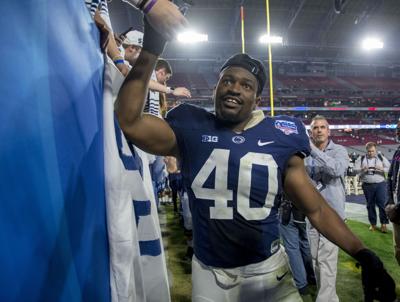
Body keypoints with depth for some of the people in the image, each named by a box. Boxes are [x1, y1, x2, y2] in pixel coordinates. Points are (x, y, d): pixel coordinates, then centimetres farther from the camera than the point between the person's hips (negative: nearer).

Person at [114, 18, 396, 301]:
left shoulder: (279, 137, -5)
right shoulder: (191, 130, -6)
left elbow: (317, 209, -2)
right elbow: (129, 122, -17)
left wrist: (363, 254, -12)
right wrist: (151, 50, -17)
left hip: (267, 268, 0)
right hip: (209, 273, 1)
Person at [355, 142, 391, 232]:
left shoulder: (381, 157, 7)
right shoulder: (361, 159, 6)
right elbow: (355, 169, 0)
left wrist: (382, 169, -16)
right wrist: (362, 170, -21)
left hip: (380, 184, -1)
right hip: (367, 185, 1)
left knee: (382, 203, -5)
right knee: (370, 205, 8)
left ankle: (384, 223, 6)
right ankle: (373, 224, 19)